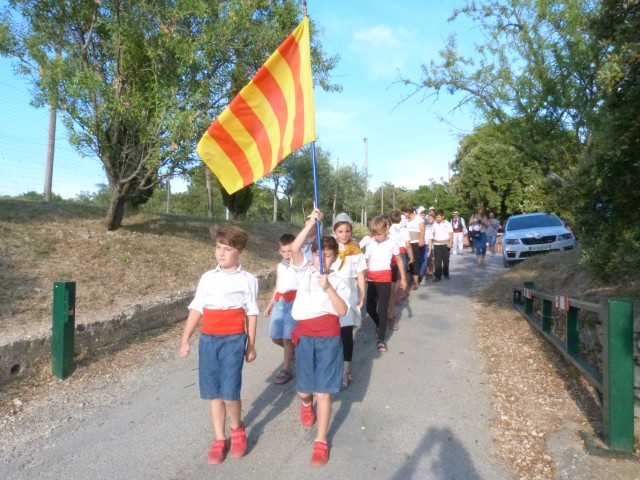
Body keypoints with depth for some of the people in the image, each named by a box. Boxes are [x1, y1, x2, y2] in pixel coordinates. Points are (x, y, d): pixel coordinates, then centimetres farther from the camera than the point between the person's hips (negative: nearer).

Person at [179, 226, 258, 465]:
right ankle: (219, 439, 26)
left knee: (229, 392, -7)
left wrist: (251, 345, 4)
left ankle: (237, 429, 22)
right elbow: (196, 309, 8)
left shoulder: (247, 280, -1)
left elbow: (251, 314, 2)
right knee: (214, 392, 10)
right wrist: (185, 339, 5)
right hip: (208, 339, 4)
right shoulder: (207, 278, 7)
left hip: (233, 340, -4)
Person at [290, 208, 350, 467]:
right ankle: (306, 404, 50)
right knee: (303, 390, 12)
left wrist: (328, 287, -21)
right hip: (305, 336, 2)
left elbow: (342, 311, -11)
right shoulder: (304, 272, 5)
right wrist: (311, 223, -20)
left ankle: (321, 442, 16)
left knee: (323, 391, 2)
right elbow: (294, 249, -14)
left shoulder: (338, 282, 3)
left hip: (329, 339, -1)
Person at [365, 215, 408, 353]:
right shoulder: (370, 243, 4)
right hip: (371, 278, 4)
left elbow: (399, 260, 6)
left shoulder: (392, 243, -3)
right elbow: (366, 261, 5)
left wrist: (403, 278, 7)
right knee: (370, 308, 10)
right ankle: (380, 326, 38)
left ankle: (381, 338, 3)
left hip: (384, 278, -4)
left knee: (382, 309, -5)